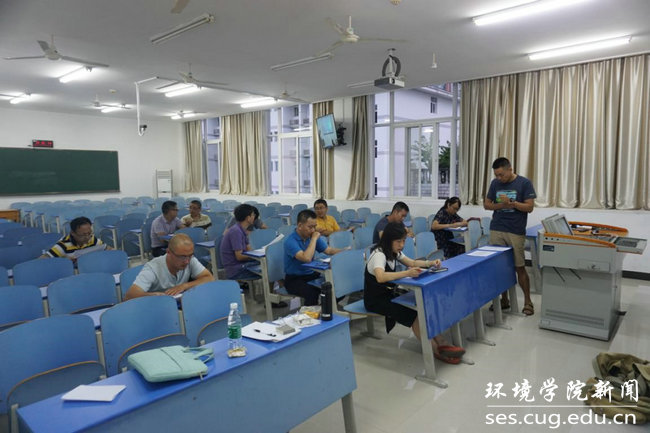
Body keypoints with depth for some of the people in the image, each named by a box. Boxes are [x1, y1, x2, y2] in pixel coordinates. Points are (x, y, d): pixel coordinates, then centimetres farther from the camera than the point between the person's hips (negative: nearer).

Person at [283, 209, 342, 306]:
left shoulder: (312, 236, 3)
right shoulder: (290, 241, -19)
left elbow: (329, 250, 8)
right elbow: (306, 258, -32)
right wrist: (314, 239, -22)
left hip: (311, 275, 7)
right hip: (294, 279, -7)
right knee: (312, 292, -36)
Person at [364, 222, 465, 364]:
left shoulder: (394, 252, 5)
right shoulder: (378, 254, -23)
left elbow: (412, 263, 14)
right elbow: (380, 277, -42)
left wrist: (430, 263, -4)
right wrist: (407, 273, -51)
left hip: (388, 294, 8)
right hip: (375, 300, -8)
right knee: (412, 315, -22)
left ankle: (441, 344, -11)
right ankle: (436, 350, -10)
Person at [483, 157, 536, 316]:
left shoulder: (524, 183, -3)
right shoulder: (495, 183, 8)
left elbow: (529, 207, -5)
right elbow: (486, 204, 11)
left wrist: (511, 203, -19)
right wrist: (500, 205, -8)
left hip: (516, 232, -3)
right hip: (496, 230, 3)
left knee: (519, 267, 0)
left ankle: (527, 301, 14)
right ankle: (504, 299, 18)